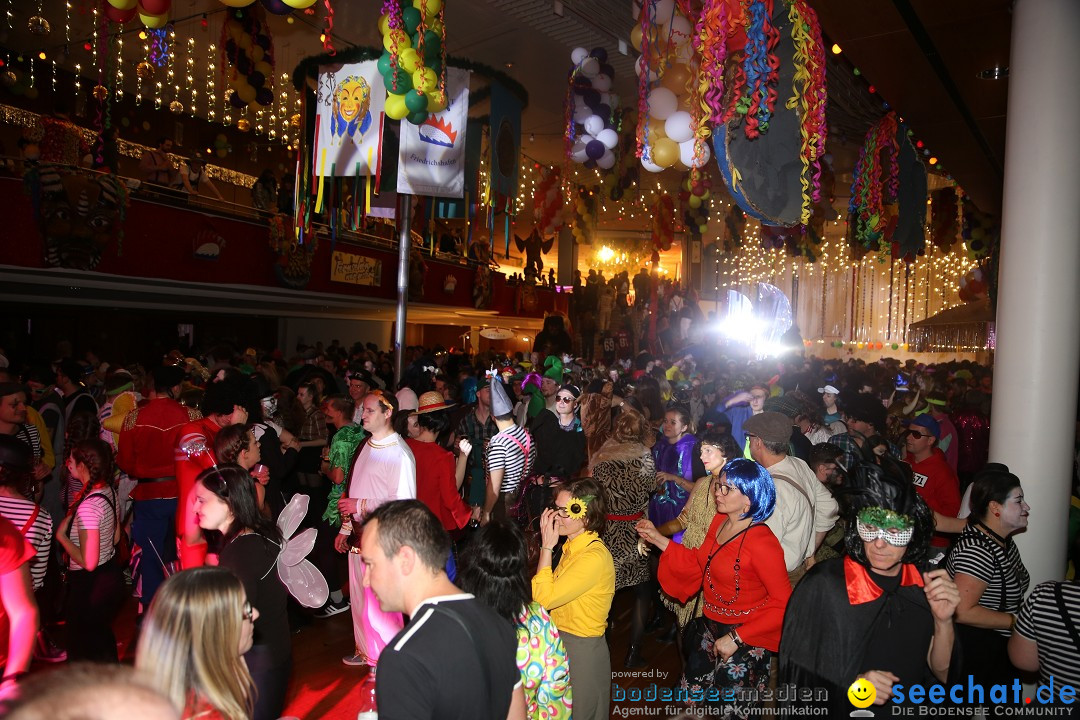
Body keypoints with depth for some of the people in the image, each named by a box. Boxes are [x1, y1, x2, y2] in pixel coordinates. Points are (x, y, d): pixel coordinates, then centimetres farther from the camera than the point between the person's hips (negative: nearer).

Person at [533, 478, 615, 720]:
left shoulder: (594, 557, -27)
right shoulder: (573, 546, 1)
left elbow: (543, 598, -26)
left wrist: (547, 547, -22)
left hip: (582, 651, -9)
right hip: (560, 641, 9)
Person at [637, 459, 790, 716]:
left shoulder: (762, 543, -26)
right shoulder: (719, 521, -5)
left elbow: (783, 604, -21)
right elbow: (698, 562, 6)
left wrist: (736, 638, -22)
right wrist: (658, 539, -2)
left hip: (743, 641, -6)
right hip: (709, 628, 6)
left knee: (731, 708, 15)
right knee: (692, 699, 21)